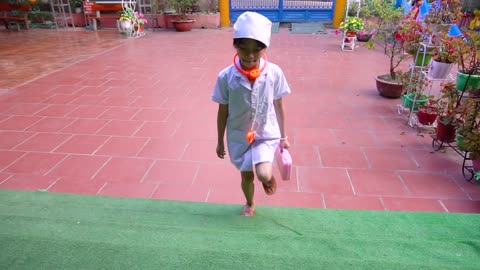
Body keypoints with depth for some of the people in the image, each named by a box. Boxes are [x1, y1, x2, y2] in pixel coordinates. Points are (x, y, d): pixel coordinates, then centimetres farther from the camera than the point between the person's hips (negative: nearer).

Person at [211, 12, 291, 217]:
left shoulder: (274, 73, -16)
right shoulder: (226, 77, -18)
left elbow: (278, 106, -2)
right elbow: (223, 112, -5)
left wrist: (283, 136, 7)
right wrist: (220, 142, 4)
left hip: (266, 133, -1)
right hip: (239, 135, 1)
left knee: (263, 174, -19)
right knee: (246, 176, 17)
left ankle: (269, 177, 21)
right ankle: (250, 204, 50)